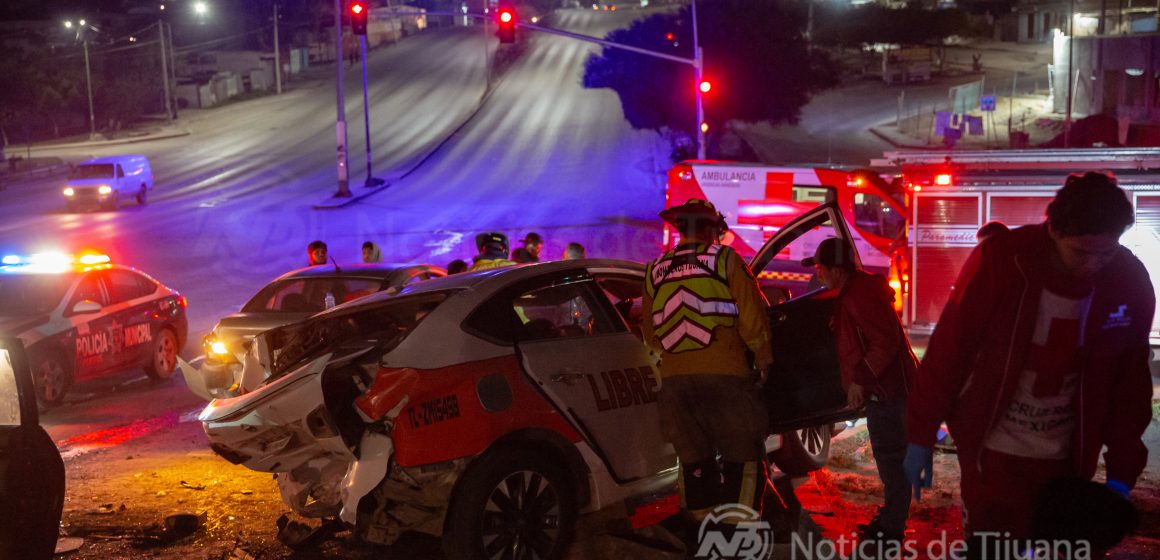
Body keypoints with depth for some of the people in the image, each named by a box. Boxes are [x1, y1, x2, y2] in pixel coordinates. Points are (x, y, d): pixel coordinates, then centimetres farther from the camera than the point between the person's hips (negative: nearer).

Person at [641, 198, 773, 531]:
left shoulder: (656, 271, 11)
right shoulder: (725, 260, -1)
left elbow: (649, 333, 15)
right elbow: (752, 317, -4)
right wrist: (762, 354, 11)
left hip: (674, 378, 4)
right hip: (724, 375, -4)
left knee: (694, 462, 12)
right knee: (742, 458, 4)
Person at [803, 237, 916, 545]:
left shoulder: (860, 295, -20)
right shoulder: (853, 291, 15)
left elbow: (886, 341, -26)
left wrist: (860, 380, -23)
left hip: (889, 388, -11)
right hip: (882, 387, 11)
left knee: (891, 457, -5)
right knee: (889, 456, 19)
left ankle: (891, 531, 1)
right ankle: (890, 519, 30)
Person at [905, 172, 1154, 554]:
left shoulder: (1131, 282, -8)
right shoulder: (1001, 260, -18)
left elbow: (1130, 381, 1)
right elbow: (948, 349, -12)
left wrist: (1121, 472, 0)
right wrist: (921, 437, -10)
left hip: (1066, 459, 3)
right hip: (994, 453, -3)